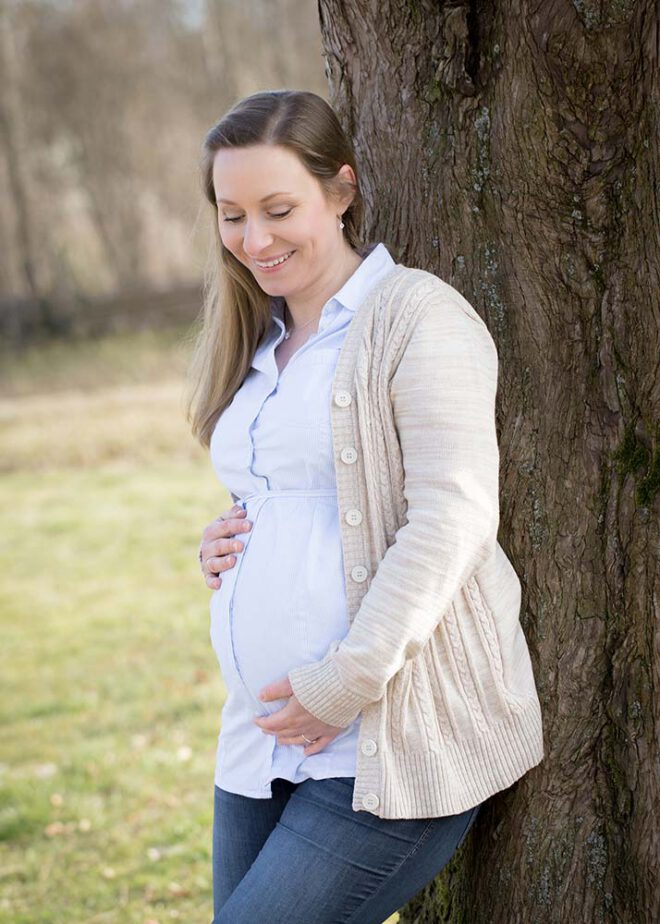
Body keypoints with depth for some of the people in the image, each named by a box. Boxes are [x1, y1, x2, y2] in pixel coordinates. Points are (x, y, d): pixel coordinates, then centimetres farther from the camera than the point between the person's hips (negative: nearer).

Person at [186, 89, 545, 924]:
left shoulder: (416, 314, -9)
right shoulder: (260, 346, 17)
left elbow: (454, 516, -17)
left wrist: (346, 681, -19)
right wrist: (225, 545, 7)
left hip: (394, 747, -8)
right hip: (264, 741, 8)